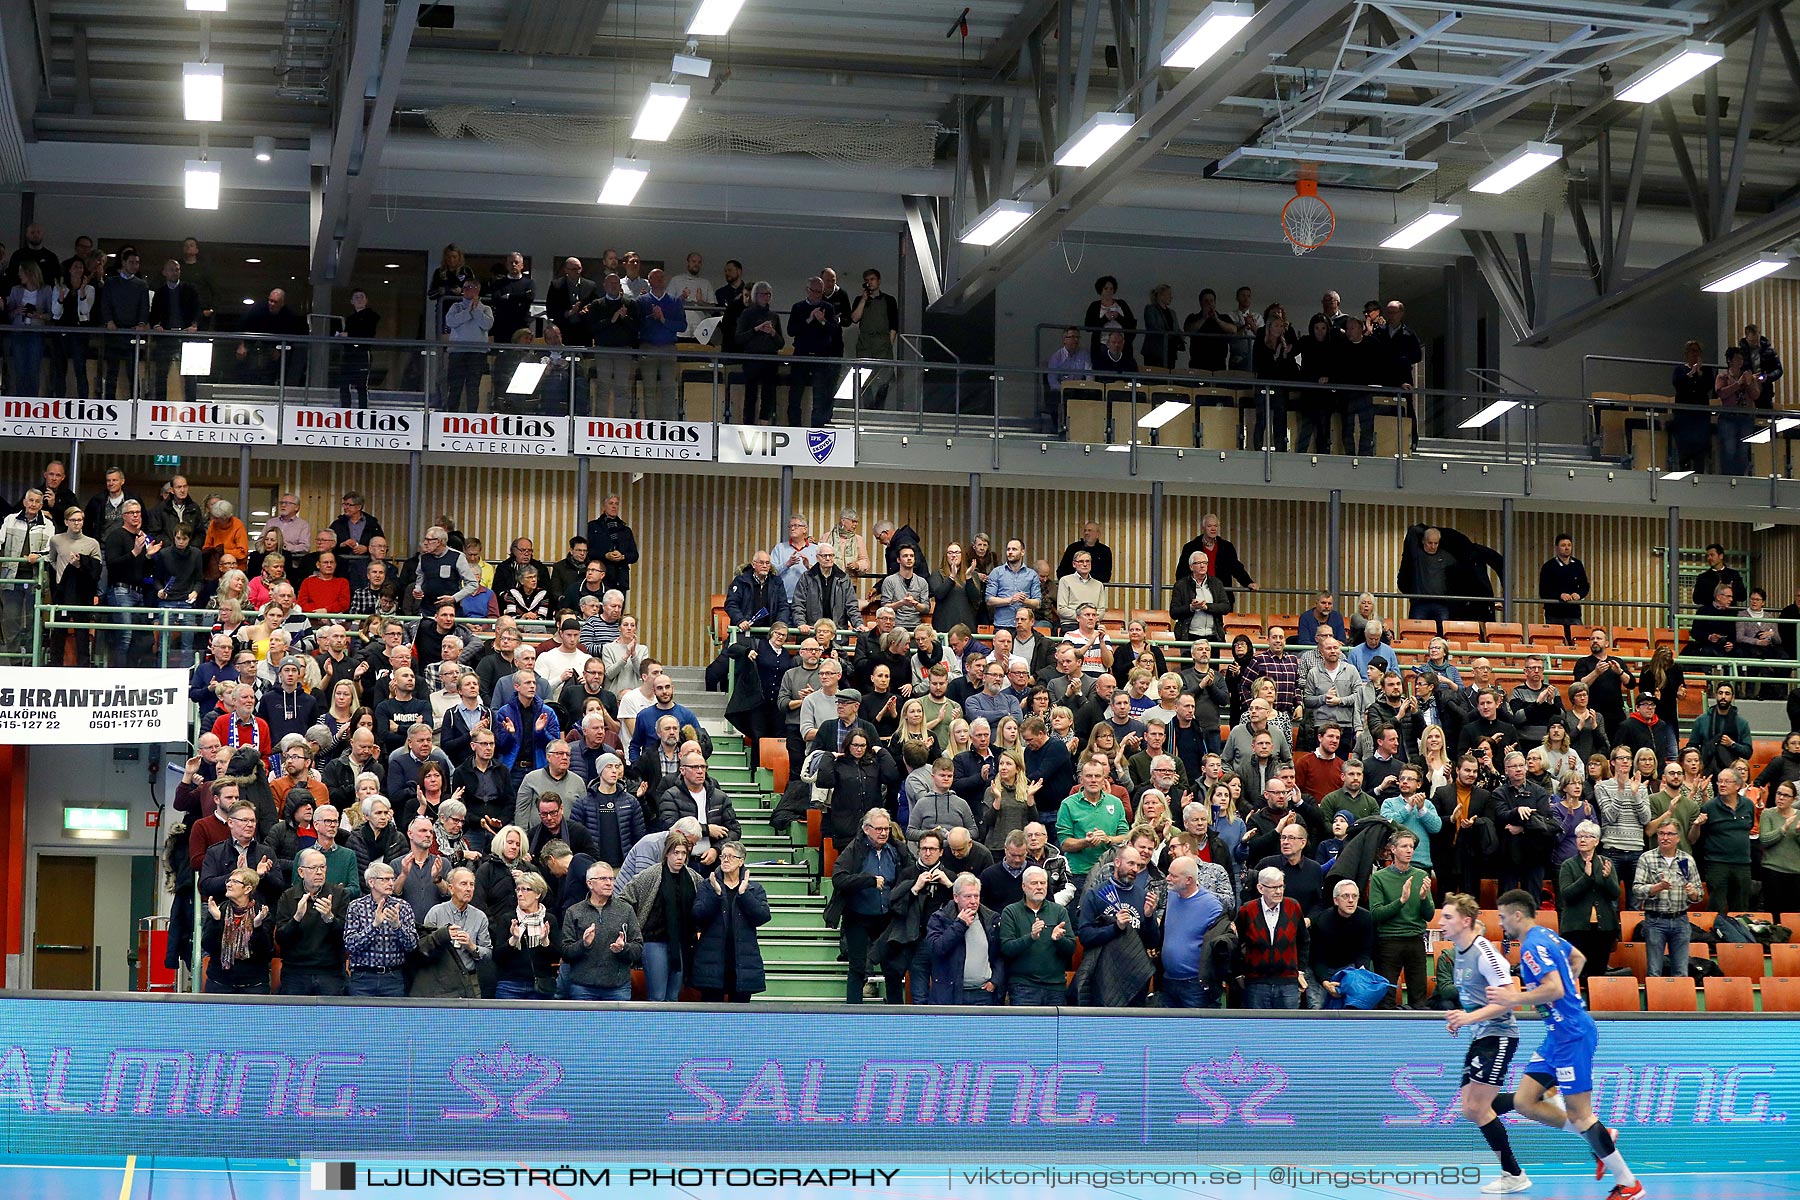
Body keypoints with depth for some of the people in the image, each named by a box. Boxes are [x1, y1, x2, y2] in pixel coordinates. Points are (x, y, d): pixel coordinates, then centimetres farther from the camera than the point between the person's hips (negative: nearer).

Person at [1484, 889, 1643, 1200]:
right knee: (1524, 1102, 7)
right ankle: (1601, 1140, 14)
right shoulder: (1545, 935, 13)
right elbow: (1577, 959, 29)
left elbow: (1554, 989, -27)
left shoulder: (1532, 946, -17)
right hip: (1559, 1034, 10)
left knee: (1579, 1115, -6)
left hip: (1571, 1035, -10)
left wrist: (1515, 998, -19)